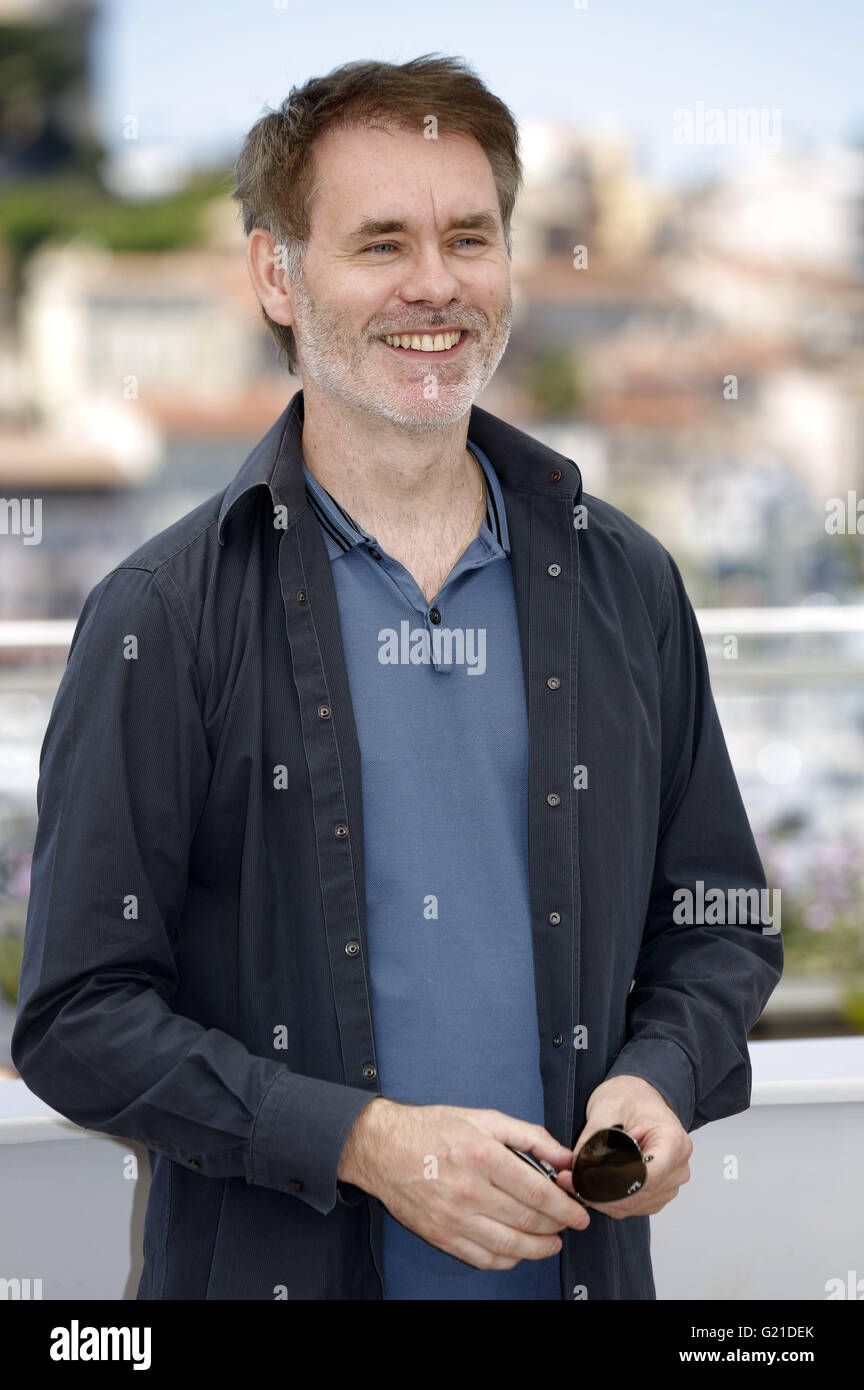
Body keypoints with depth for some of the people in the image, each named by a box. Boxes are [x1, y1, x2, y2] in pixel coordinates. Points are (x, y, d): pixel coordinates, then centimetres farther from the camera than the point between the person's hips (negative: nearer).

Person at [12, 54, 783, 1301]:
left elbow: (722, 932, 12)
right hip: (275, 1265, -3)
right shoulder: (162, 618, -8)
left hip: (577, 1262, 3)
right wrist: (361, 1141, -19)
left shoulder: (626, 586, 4)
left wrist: (659, 1084, -7)